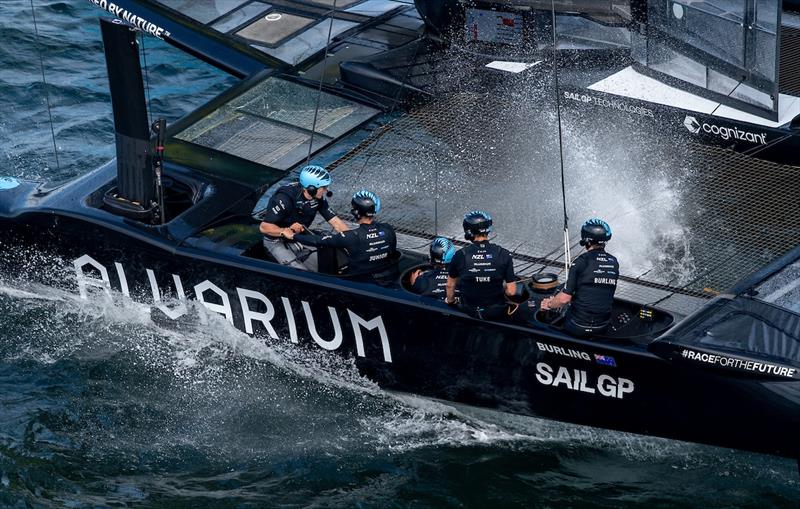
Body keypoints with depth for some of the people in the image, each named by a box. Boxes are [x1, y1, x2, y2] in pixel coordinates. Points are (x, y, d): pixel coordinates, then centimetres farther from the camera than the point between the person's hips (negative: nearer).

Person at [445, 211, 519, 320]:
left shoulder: (460, 256, -13)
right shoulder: (503, 255, -15)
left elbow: (450, 285, 3)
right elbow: (511, 291, -13)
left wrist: (450, 302, 24)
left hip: (470, 311, 1)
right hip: (497, 312, -1)